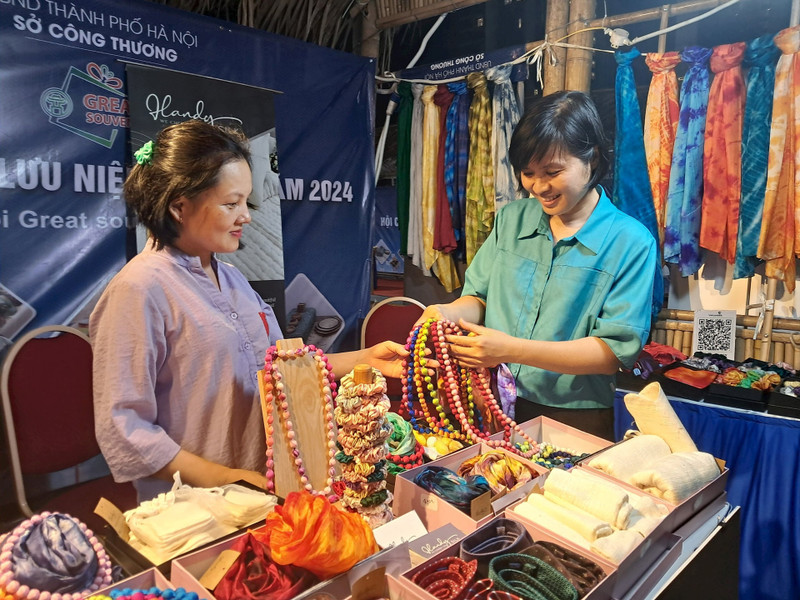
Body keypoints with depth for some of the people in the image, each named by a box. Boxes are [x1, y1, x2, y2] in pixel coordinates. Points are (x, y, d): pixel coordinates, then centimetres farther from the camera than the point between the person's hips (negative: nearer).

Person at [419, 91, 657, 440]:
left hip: (574, 421, -2)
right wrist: (450, 312, -13)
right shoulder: (511, 218, 7)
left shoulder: (631, 243, -7)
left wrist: (512, 350, -23)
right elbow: (478, 298, 11)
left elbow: (616, 350, -13)